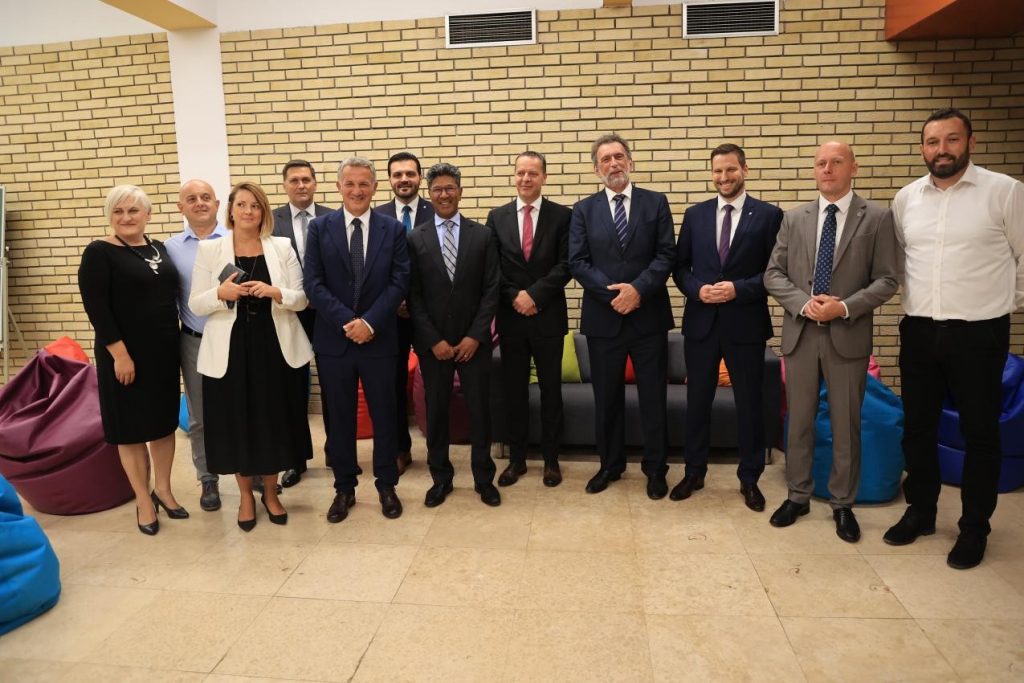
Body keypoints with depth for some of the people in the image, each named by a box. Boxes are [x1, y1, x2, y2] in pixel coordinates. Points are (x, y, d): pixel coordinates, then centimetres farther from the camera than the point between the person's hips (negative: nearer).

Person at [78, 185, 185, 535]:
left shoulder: (159, 248, 8)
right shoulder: (99, 253, -9)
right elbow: (96, 307, -14)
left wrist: (173, 342, 7)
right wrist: (119, 353, -18)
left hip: (164, 350, 5)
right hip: (126, 353, -5)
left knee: (164, 421, 13)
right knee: (132, 427, 6)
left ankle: (162, 489, 29)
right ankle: (143, 500, 19)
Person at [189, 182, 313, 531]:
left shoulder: (282, 247, 3)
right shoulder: (209, 249, 2)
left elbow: (301, 299, 1)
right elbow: (195, 304, 1)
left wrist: (275, 292, -18)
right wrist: (221, 294, -19)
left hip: (275, 347, 1)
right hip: (229, 350, 0)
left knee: (275, 420, 8)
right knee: (237, 422, 7)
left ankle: (270, 492, 29)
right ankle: (246, 495, 28)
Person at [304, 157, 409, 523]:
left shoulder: (393, 229, 3)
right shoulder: (320, 227, 3)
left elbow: (399, 282, -4)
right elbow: (313, 284, -3)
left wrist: (370, 322, -15)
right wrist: (346, 322, -14)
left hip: (379, 339, 0)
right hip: (333, 339, 1)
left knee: (384, 415, 9)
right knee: (339, 418, 10)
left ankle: (387, 486, 25)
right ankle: (344, 488, 25)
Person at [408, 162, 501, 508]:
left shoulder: (483, 235, 2)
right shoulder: (415, 239, 1)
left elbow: (491, 290, -1)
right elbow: (413, 295, -2)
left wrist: (475, 336, -9)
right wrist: (434, 341, -8)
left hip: (473, 341, 0)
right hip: (432, 343, 0)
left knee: (480, 410, 7)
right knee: (436, 411, 9)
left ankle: (484, 477, 23)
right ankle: (440, 477, 26)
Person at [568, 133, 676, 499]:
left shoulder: (656, 202, 4)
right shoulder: (584, 210, 5)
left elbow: (667, 255, -3)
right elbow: (577, 262, -3)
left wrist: (638, 289, -17)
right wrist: (612, 292, -15)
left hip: (649, 315, 0)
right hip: (603, 317, 1)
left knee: (653, 397, 7)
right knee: (607, 397, 11)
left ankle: (655, 469, 23)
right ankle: (610, 465, 28)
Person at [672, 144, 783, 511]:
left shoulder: (768, 215, -1)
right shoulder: (695, 214, 7)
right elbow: (680, 267, 7)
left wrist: (739, 289, -17)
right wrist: (698, 289, -11)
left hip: (746, 323, -2)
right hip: (701, 322, 2)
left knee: (749, 402, 8)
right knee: (697, 400, 11)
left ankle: (749, 478, 24)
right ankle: (694, 472, 26)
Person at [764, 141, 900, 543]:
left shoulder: (877, 218, 0)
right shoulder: (794, 218, 7)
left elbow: (887, 280, -3)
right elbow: (773, 274, 4)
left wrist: (845, 307, -17)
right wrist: (803, 302, -13)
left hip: (848, 336, -2)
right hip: (800, 334, 2)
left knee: (846, 426, 8)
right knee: (799, 422, 11)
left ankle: (842, 504, 24)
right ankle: (798, 496, 26)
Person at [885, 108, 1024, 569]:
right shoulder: (906, 198, 5)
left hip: (979, 332, -3)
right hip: (919, 331, 4)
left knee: (980, 433, 8)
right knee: (917, 428, 12)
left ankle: (974, 528, 23)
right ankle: (920, 512, 30)